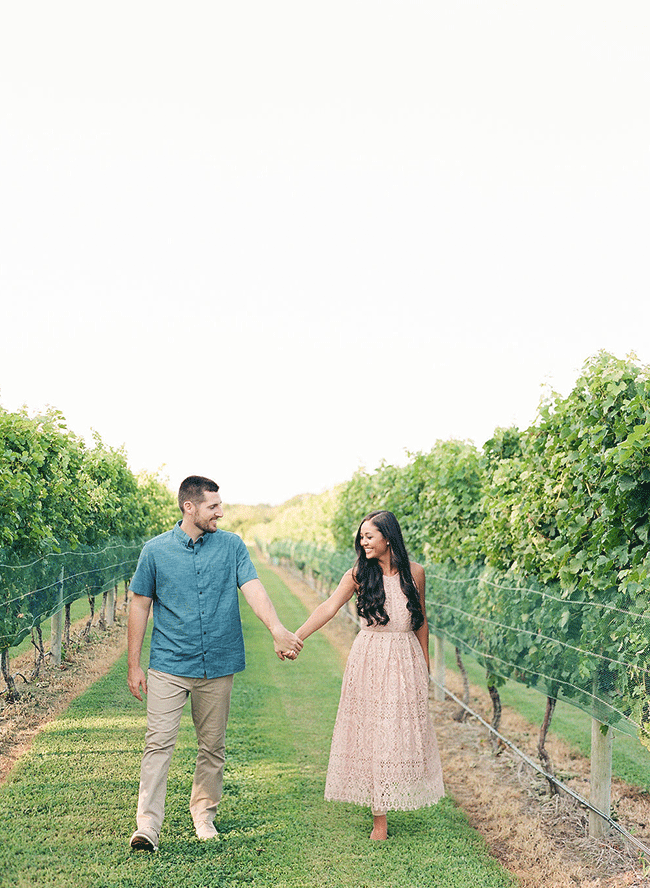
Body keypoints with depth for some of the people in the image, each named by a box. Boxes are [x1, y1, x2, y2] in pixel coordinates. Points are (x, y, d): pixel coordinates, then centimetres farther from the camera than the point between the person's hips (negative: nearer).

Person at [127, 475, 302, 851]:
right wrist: (134, 664, 2)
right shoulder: (156, 550, -1)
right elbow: (140, 606, 4)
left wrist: (278, 629, -27)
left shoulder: (232, 545, 2)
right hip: (169, 665, -2)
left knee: (213, 746, 11)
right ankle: (148, 824, -2)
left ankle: (204, 814, 28)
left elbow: (253, 588, -9)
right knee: (159, 743, -7)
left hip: (218, 665, 2)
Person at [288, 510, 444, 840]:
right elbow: (329, 607, -16)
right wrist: (296, 636, -29)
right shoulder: (359, 574, -4)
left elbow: (421, 621, 10)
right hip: (369, 661, -1)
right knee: (371, 733, 2)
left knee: (404, 732, 6)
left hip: (406, 661, 1)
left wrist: (425, 664, 14)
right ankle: (379, 819, 12)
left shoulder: (414, 573, 0)